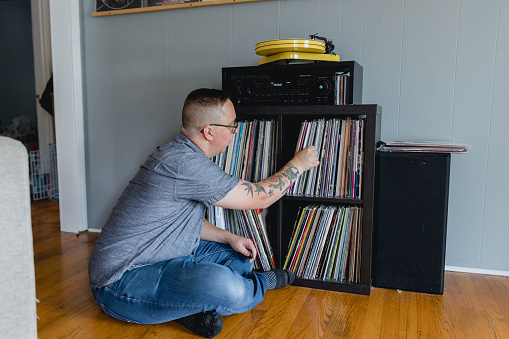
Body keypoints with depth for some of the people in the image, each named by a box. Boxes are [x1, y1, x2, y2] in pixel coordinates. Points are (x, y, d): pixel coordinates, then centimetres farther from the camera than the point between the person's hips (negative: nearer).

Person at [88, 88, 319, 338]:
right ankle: (262, 284, 0)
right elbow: (260, 197, -16)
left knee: (240, 255, 15)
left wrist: (229, 238, 6)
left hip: (161, 259, 10)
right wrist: (298, 165, 0)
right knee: (224, 286, -33)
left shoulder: (179, 153, 8)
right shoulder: (184, 163, -26)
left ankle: (192, 308, -5)